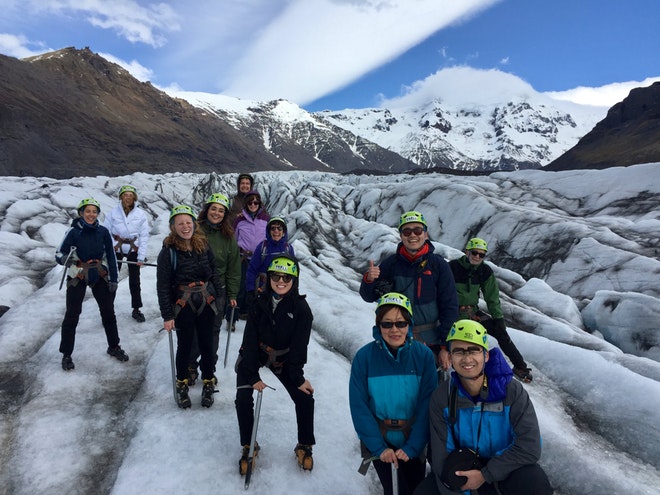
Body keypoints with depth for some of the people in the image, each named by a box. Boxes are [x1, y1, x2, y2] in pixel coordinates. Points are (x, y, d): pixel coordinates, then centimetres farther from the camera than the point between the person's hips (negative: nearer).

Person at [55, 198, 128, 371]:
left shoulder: (103, 232, -5)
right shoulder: (73, 232, -12)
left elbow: (111, 256, 2)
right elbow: (59, 255, -10)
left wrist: (113, 279, 0)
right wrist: (67, 259, -33)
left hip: (100, 276, 3)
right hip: (77, 278, -3)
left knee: (108, 312, 9)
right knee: (72, 316, 2)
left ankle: (114, 347, 27)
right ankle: (66, 355, 18)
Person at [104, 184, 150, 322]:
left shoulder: (141, 214, -4)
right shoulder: (113, 213, -5)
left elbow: (144, 237, -3)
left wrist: (141, 257, -7)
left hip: (133, 250, 1)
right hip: (116, 249, 0)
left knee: (135, 281, 7)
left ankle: (136, 309, 20)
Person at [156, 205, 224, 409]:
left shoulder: (203, 245, -1)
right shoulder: (168, 251, -10)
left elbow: (213, 274, 8)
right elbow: (162, 285, -9)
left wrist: (219, 297, 6)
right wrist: (167, 315, -10)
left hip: (206, 303, 3)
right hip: (183, 305, -2)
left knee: (207, 344, 11)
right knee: (184, 346, 11)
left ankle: (208, 384, 30)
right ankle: (182, 384, 33)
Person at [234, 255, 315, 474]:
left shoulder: (301, 308, -18)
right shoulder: (260, 303, -16)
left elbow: (299, 345, -15)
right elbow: (250, 340, -16)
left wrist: (298, 377, -16)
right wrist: (253, 375, -20)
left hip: (284, 360, 0)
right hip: (253, 356, 0)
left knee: (305, 397, -7)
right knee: (243, 399, -13)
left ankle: (304, 446, 17)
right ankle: (248, 446, 12)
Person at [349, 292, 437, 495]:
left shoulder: (424, 355, -13)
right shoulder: (364, 357, -16)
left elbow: (427, 405, -11)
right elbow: (359, 406, -13)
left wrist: (412, 446, -16)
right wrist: (378, 447, -16)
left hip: (413, 441, 1)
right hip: (379, 440, -1)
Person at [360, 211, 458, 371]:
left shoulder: (438, 264, -4)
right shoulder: (391, 263, -2)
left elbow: (450, 307, -2)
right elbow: (369, 297, 3)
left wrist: (446, 346, -5)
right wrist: (369, 280, -19)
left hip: (431, 342, 0)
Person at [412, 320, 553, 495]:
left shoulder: (512, 390, -21)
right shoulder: (441, 397, -17)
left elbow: (529, 446, -23)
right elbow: (442, 454, -13)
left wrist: (485, 474, -24)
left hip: (505, 468, -2)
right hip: (462, 469, 2)